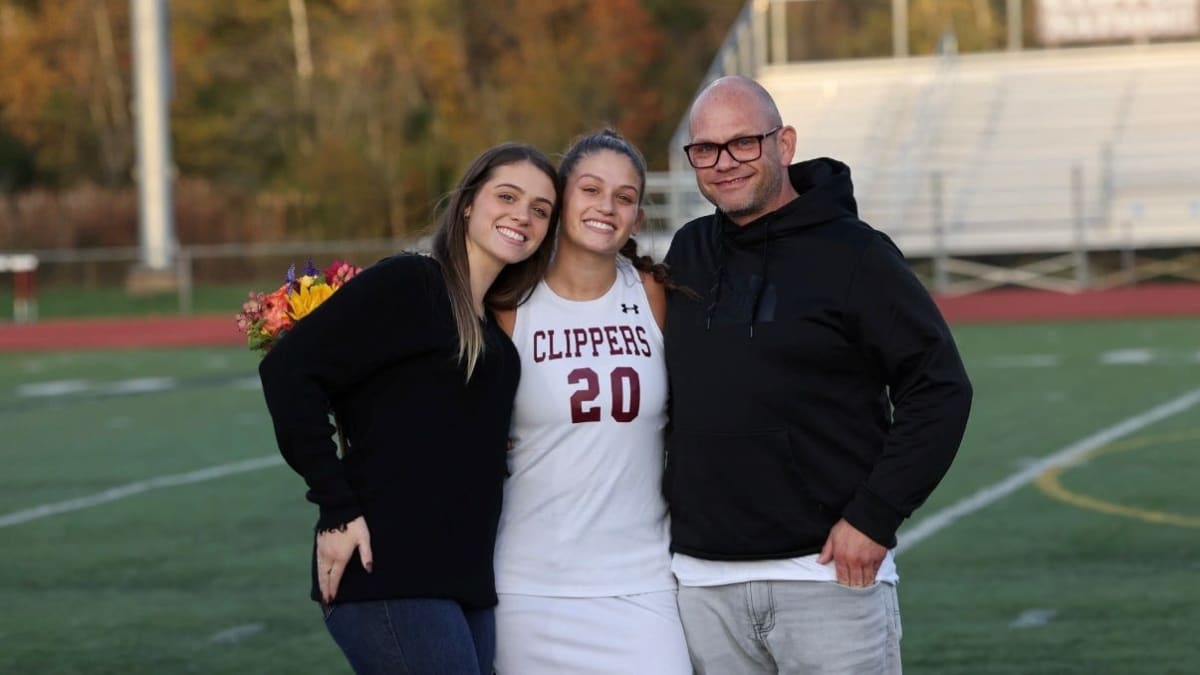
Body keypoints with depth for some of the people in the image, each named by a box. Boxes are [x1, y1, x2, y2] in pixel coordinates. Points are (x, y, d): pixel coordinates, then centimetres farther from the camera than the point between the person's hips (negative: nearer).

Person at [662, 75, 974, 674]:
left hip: (830, 574, -5)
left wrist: (875, 518, -13)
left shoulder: (853, 254, -5)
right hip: (703, 582, 5)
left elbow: (939, 390, -7)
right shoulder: (687, 254, 11)